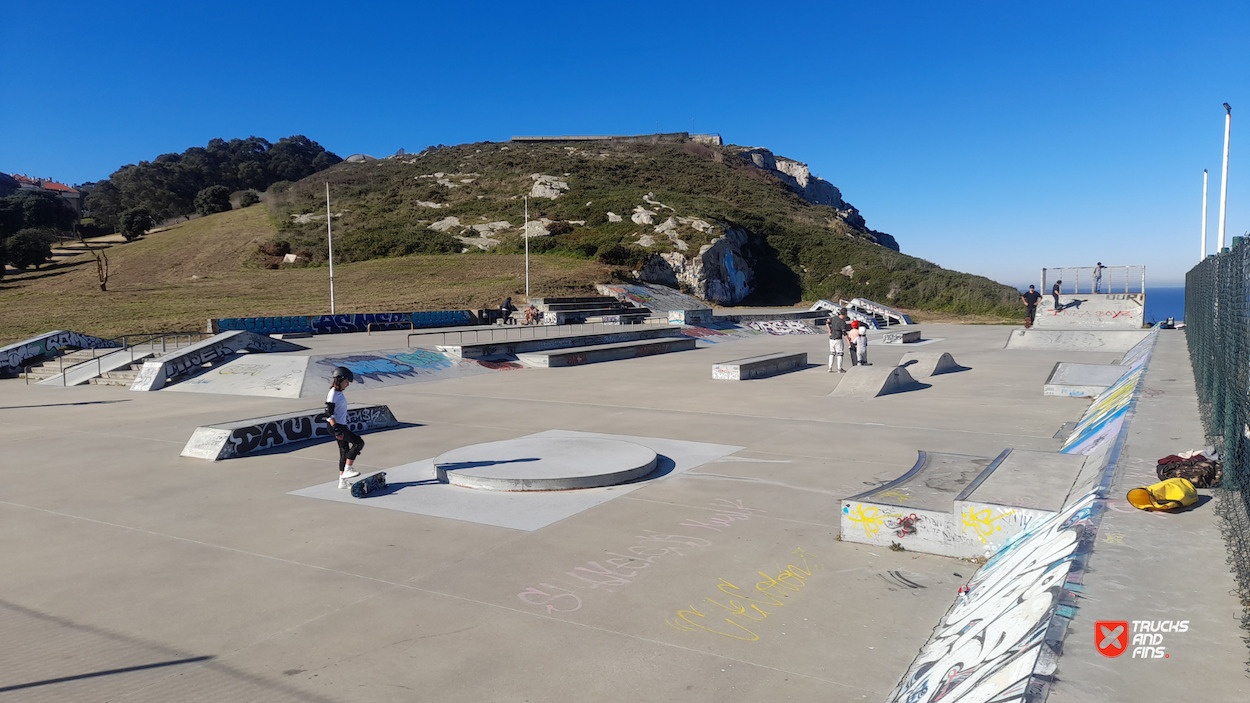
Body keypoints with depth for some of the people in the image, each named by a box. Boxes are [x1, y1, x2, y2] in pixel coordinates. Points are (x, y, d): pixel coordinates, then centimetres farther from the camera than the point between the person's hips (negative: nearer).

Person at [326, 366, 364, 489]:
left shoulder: (339, 392, 13)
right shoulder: (333, 394, -16)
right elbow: (329, 414, -20)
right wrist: (336, 430, -25)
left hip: (342, 425, 10)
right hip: (335, 426, -10)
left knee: (345, 451, 11)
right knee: (359, 442, -15)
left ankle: (342, 482, 17)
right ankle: (347, 469, -13)